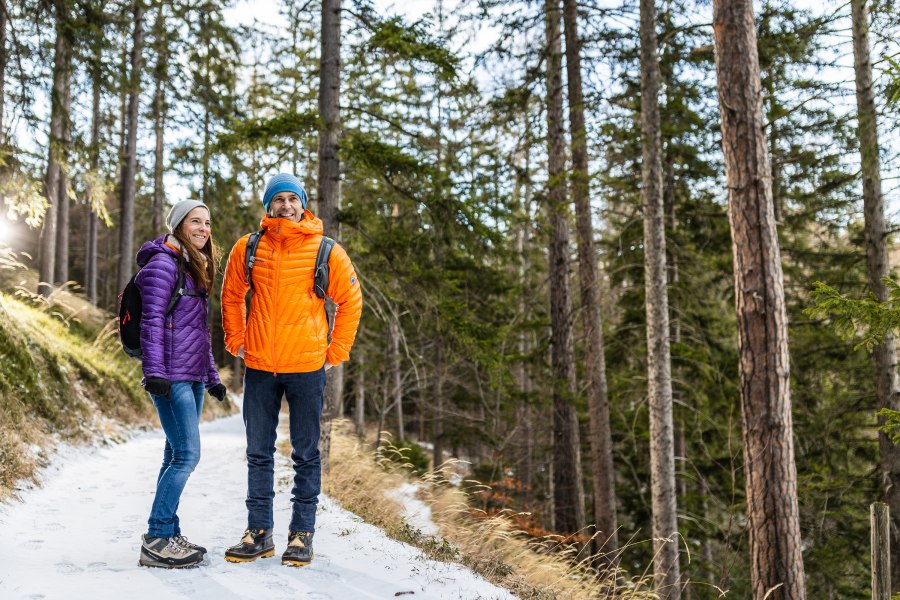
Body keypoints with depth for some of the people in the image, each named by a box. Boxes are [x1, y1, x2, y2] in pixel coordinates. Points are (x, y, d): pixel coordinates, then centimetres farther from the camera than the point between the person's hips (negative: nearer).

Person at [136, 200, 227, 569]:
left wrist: (211, 376, 23)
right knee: (187, 455, -13)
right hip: (172, 377, -9)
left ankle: (168, 535, 15)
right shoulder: (164, 263, -6)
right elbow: (152, 320, -14)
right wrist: (154, 371, -20)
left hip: (192, 377, 9)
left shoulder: (195, 268, 21)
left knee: (176, 456, 9)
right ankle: (156, 539, -7)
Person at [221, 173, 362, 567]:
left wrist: (336, 352, 0)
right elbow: (231, 296, 16)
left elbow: (350, 301, 4)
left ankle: (302, 534, 16)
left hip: (307, 367, -2)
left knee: (306, 455, 6)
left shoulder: (326, 251, -4)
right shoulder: (248, 248, 3)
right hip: (259, 367, 2)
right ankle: (259, 533, 21)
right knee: (259, 453, 10)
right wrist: (235, 341, 10)